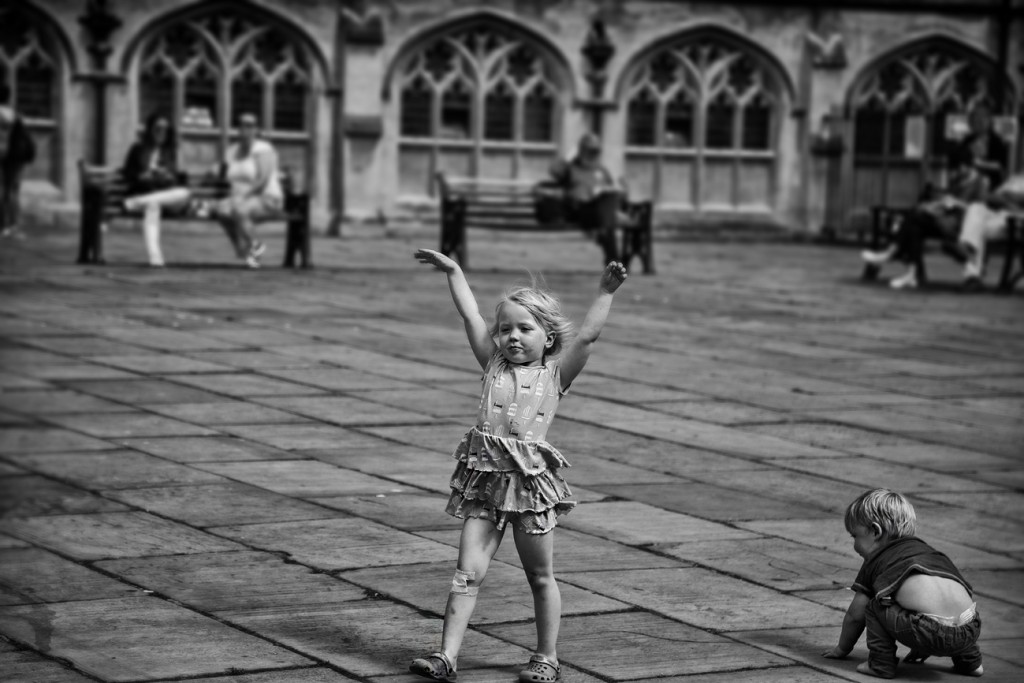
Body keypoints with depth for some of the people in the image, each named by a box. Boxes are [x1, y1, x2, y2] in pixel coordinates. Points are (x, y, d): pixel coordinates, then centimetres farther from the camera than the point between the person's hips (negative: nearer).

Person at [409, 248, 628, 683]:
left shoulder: (555, 374, 5)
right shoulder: (494, 365, 13)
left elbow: (588, 335, -5)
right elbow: (471, 317, 14)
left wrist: (605, 292, -11)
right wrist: (453, 271, 16)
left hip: (531, 479, -2)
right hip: (485, 477, 2)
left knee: (540, 576, 8)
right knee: (468, 572, -2)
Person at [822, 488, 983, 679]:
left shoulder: (875, 562, 19)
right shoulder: (928, 551, 35)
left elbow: (855, 615, 26)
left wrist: (842, 648, 43)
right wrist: (923, 647, 59)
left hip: (927, 632, -6)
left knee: (874, 606, 14)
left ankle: (881, 663, 9)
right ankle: (969, 660, 32)